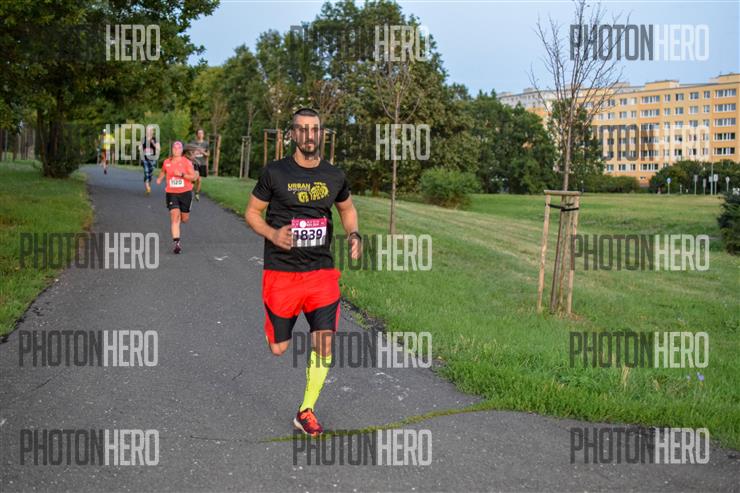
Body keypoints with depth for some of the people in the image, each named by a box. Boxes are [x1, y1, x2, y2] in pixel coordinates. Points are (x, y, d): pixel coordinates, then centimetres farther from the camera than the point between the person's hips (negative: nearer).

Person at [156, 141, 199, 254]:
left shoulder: (187, 162, -5)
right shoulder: (166, 162, 3)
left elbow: (194, 177, -10)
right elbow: (163, 171, 25)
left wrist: (182, 174, -22)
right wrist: (160, 178, 6)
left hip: (185, 193, 0)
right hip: (171, 193, 0)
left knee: (185, 219, 9)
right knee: (175, 217, -13)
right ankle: (177, 243, -15)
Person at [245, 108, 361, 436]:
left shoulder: (334, 176, 5)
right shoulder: (275, 172, -5)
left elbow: (347, 209, 22)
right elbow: (252, 212, 2)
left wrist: (353, 235, 2)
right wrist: (272, 233, -18)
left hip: (322, 273, 2)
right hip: (281, 272, -2)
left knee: (324, 344, -6)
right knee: (278, 349, 4)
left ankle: (306, 412, 12)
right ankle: (275, 331, 43)